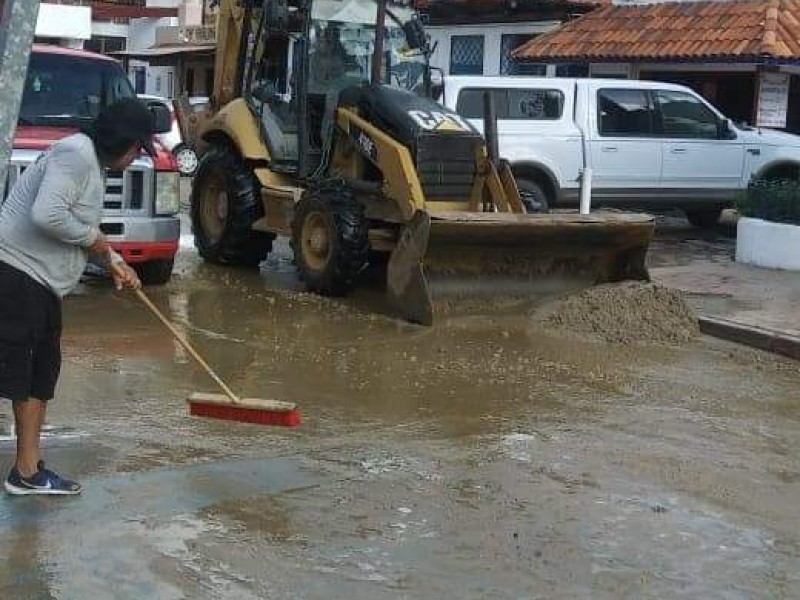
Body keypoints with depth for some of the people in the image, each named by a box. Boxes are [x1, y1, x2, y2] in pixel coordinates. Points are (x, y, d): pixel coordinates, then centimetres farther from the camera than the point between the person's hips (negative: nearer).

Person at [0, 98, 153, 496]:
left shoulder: (92, 164, 17)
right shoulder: (76, 154, -15)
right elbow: (47, 215, -27)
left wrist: (115, 264, 18)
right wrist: (93, 238, -12)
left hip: (40, 284, 11)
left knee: (41, 373, 12)